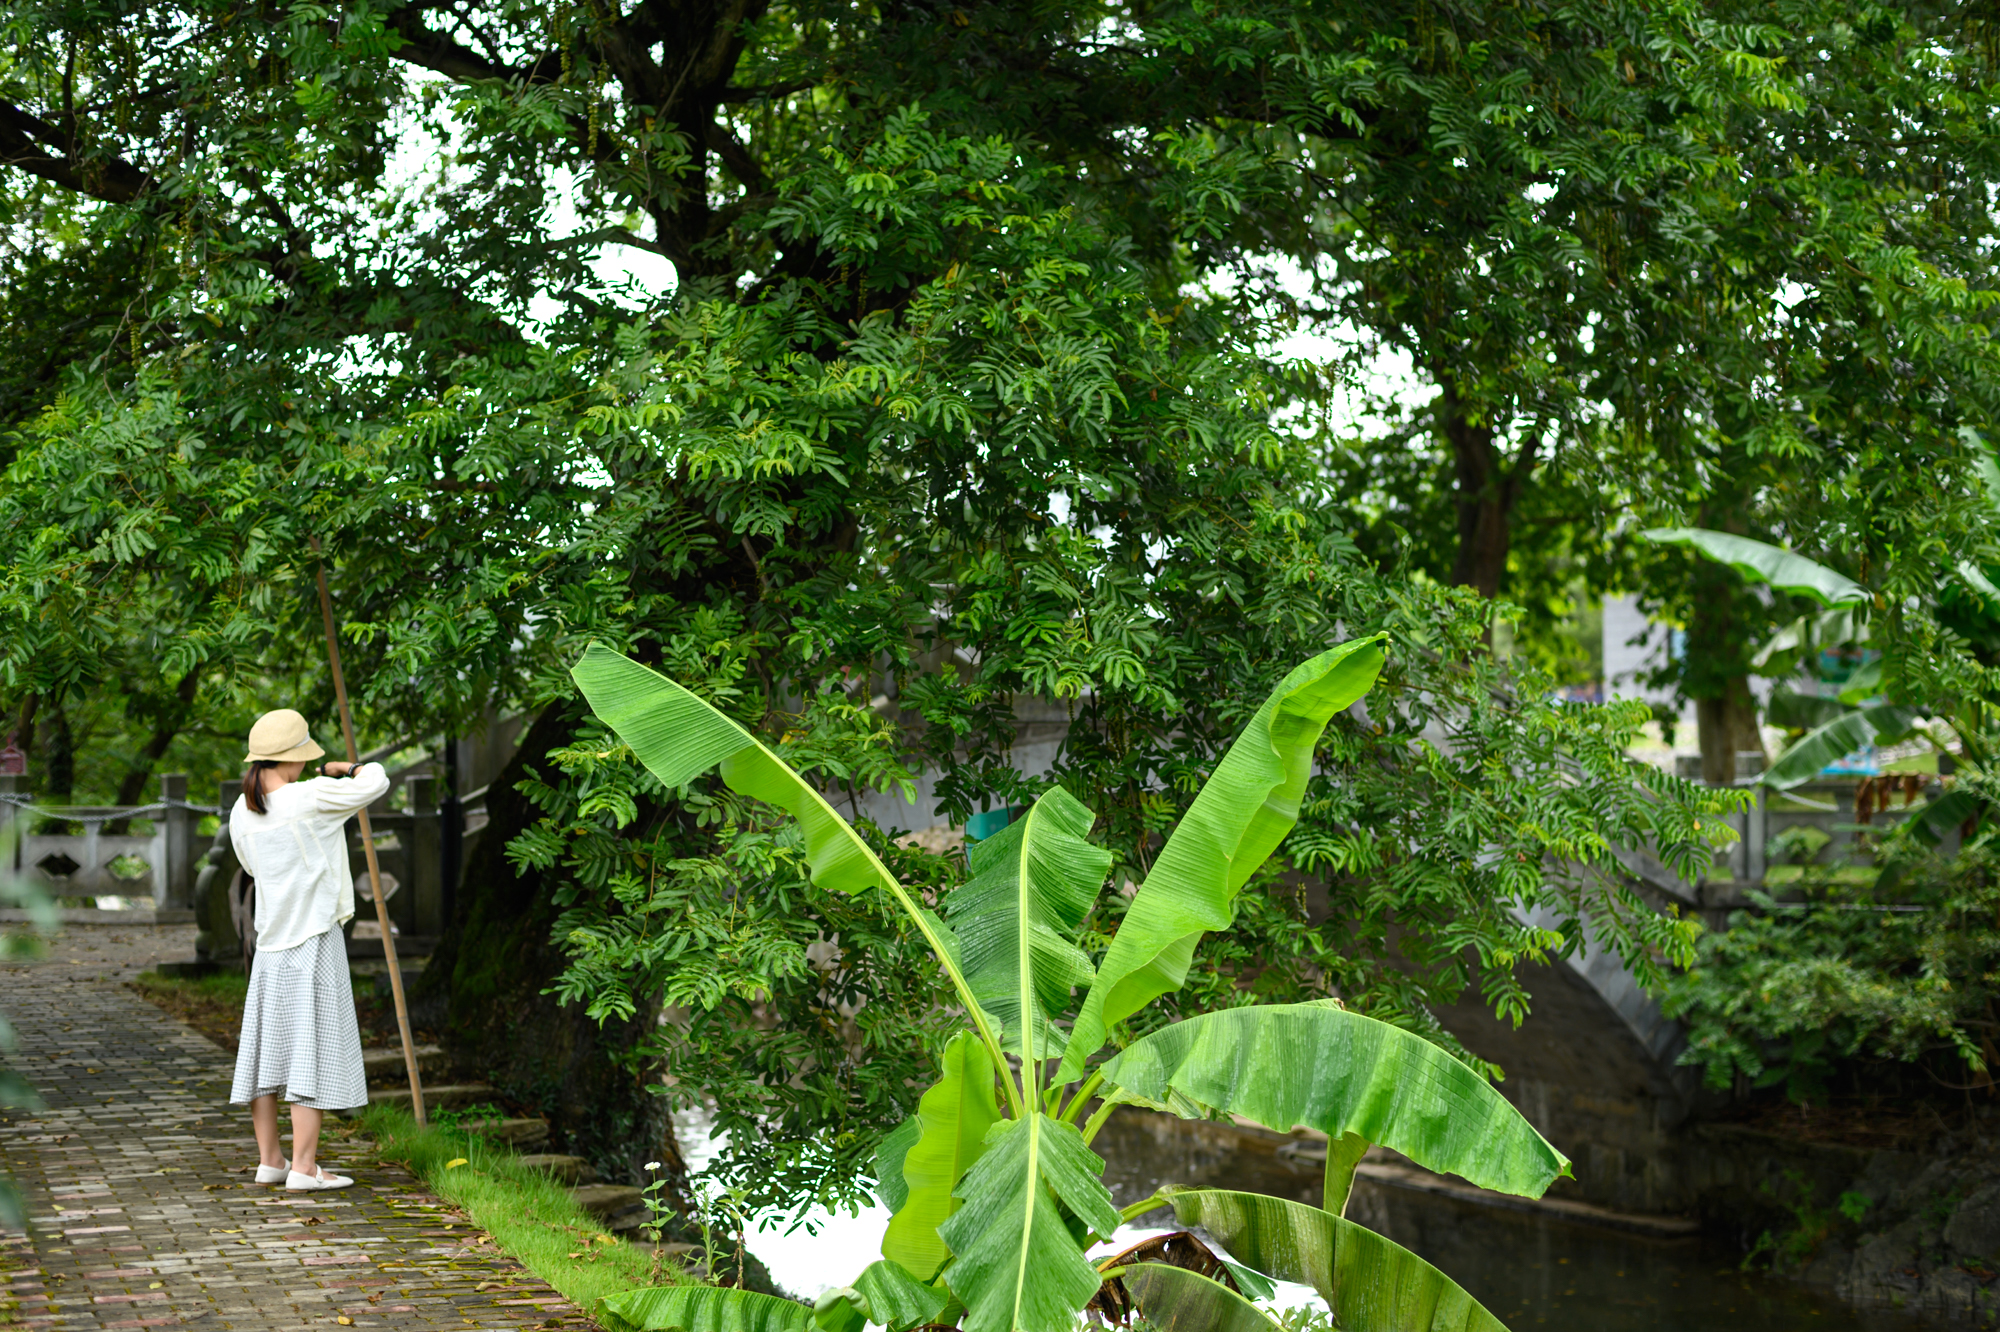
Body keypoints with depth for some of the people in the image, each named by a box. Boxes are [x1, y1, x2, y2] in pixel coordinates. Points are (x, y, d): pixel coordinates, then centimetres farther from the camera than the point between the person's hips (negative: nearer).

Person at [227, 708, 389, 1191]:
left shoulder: (242, 812, 3)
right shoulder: (311, 798, -16)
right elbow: (377, 782, -7)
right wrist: (349, 767, 15)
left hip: (270, 941, 7)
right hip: (314, 939, -6)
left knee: (268, 1045, 13)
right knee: (313, 1048, -4)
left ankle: (269, 1159, 20)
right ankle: (303, 1167, -5)